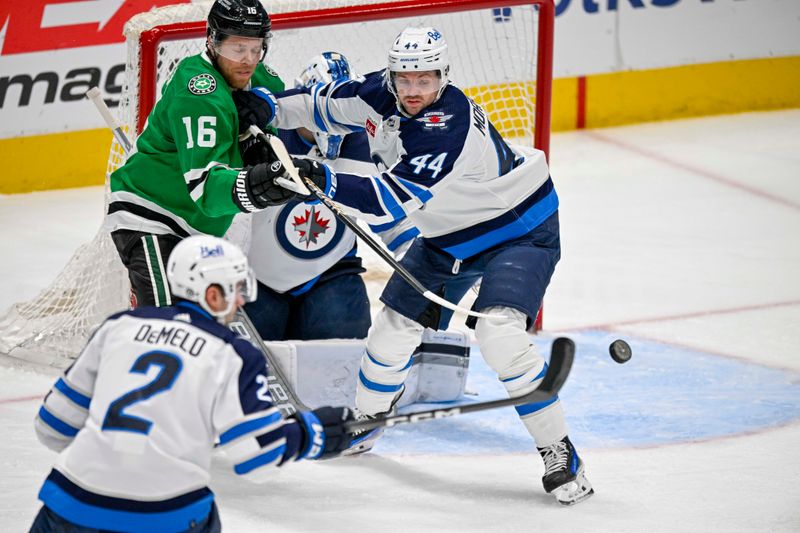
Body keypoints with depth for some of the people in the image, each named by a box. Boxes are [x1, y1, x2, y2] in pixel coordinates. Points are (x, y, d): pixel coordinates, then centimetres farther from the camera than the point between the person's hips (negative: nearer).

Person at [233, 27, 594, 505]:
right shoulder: (381, 95, -11)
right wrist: (271, 106, -7)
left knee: (500, 335, -26)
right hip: (449, 234, 8)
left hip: (519, 228, -8)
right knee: (394, 327, 8)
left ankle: (559, 453, -15)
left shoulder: (451, 127, -34)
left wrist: (326, 182, -46)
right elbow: (326, 105, 7)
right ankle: (365, 423, 34)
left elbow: (393, 201, -38)